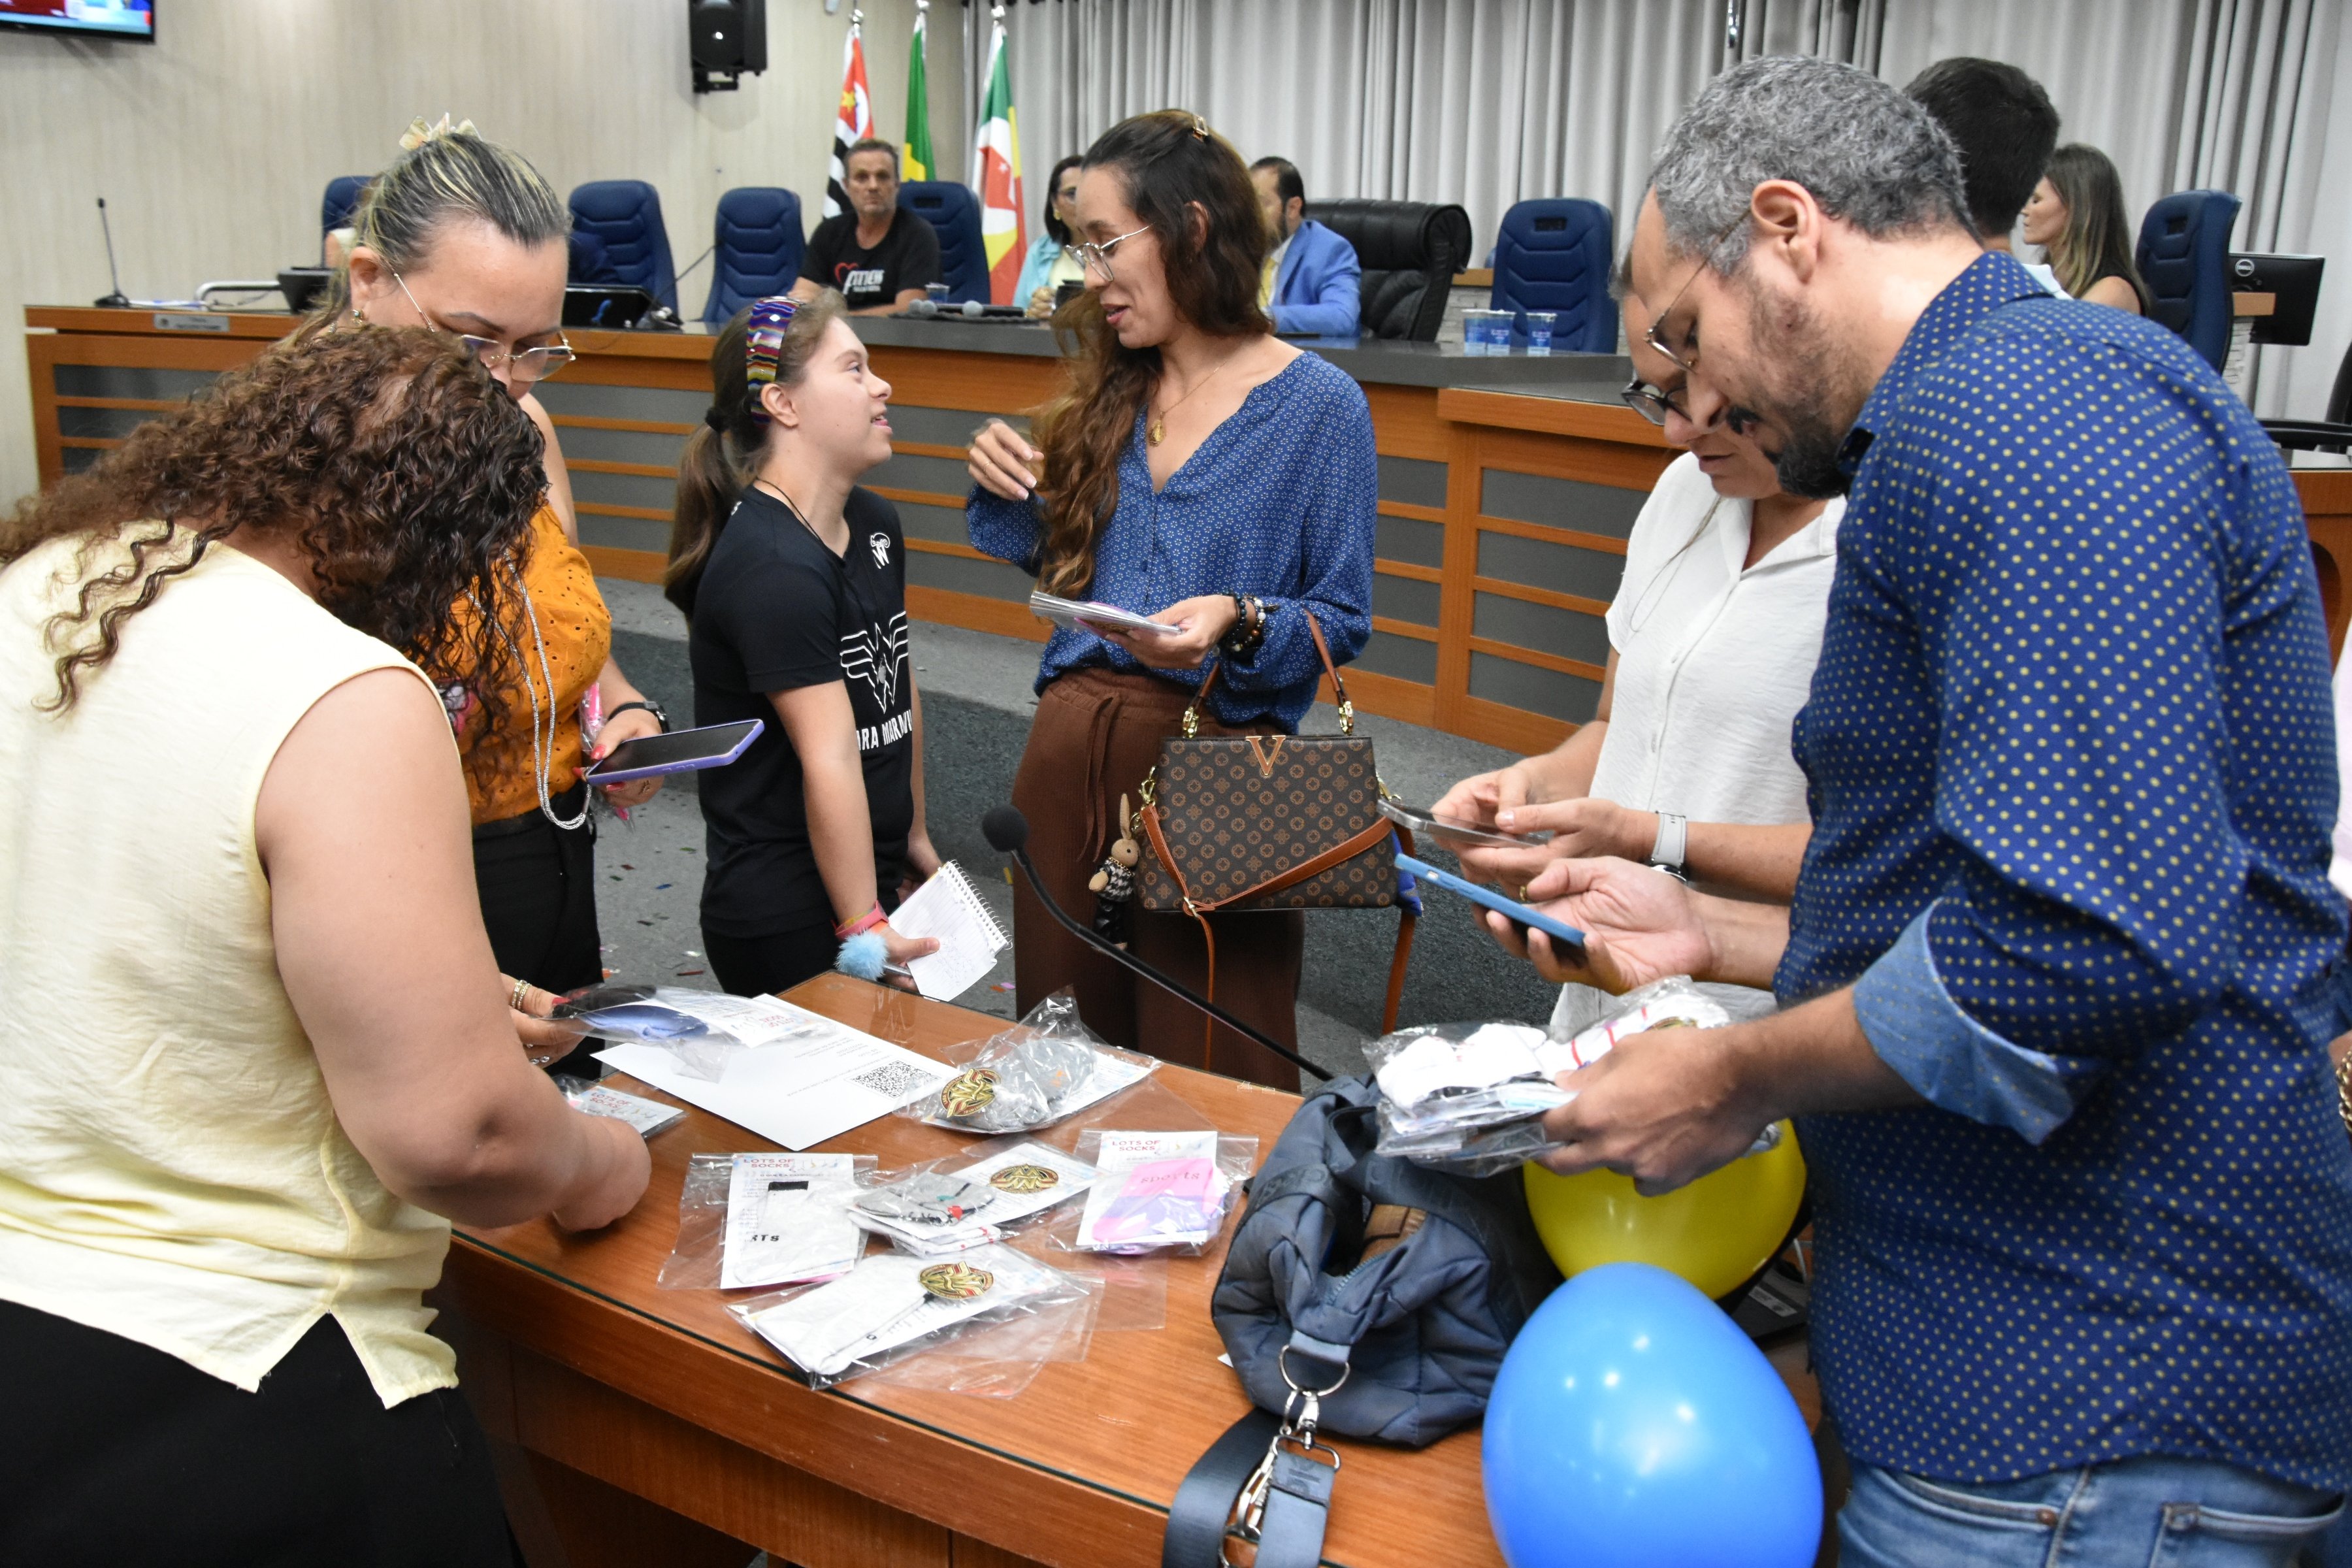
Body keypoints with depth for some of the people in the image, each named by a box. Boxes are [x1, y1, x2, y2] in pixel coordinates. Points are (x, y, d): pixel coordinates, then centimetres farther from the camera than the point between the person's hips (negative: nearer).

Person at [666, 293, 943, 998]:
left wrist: (913, 834, 18)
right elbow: (831, 761, -24)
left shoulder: (875, 524, 7)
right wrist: (863, 927, -24)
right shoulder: (773, 567, -22)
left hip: (870, 880, 9)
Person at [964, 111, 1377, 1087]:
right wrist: (1011, 494, 1)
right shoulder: (1111, 391, 11)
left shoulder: (1319, 406, -6)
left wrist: (1239, 623, -23)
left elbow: (1343, 622, -5)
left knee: (1209, 1077, 4)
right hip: (1069, 740, 6)